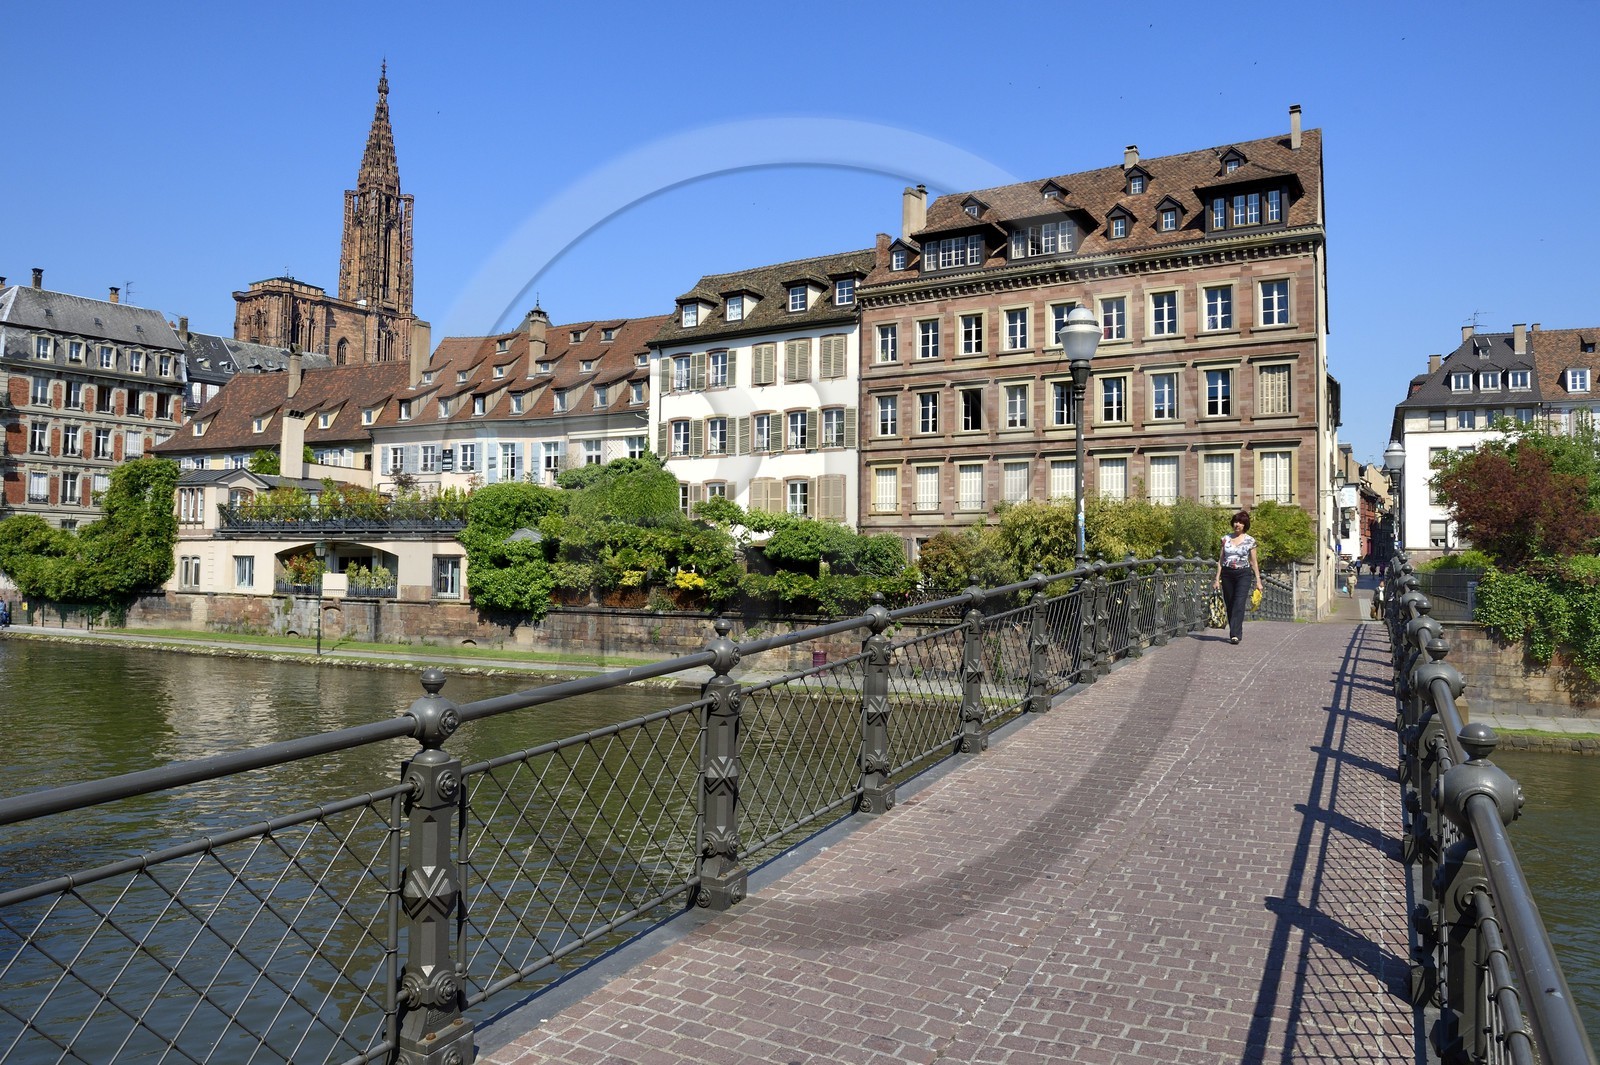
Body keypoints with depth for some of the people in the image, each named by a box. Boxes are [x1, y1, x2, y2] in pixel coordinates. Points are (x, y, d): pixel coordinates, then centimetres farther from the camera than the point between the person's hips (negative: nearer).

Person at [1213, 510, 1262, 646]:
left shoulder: (1250, 540, 0)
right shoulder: (1226, 538, 6)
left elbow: (1254, 562, 5)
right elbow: (1221, 560, 9)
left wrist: (1258, 580, 2)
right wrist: (1217, 578, 6)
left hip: (1243, 574, -3)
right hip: (1227, 574, 3)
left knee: (1239, 605, -14)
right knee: (1230, 605, 6)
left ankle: (1235, 635, -19)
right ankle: (1235, 633, 17)